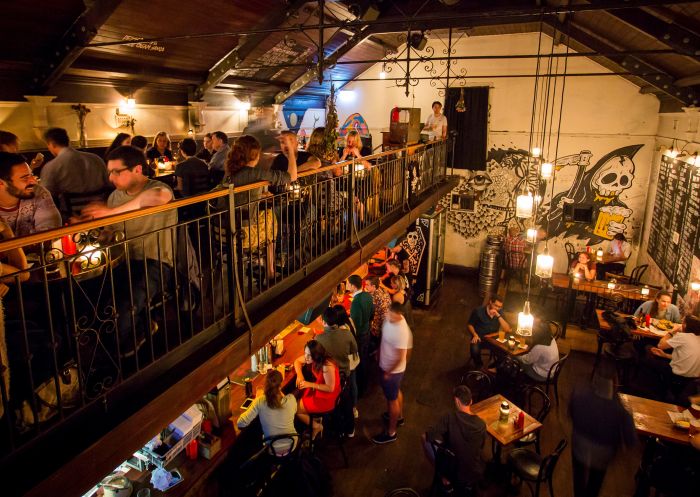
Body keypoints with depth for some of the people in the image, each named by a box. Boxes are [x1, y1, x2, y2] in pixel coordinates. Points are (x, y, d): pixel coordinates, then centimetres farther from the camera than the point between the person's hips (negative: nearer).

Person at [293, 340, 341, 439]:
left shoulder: (327, 366, -33)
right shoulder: (313, 358, -10)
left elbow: (330, 388, -26)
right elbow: (297, 361, 7)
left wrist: (310, 384, -28)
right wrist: (299, 375, -11)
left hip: (327, 398, -8)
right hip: (317, 390, 8)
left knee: (294, 408, -5)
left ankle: (316, 426, 16)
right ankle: (314, 417, 22)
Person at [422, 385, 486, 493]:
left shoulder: (449, 418, -24)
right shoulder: (481, 424, -13)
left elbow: (426, 437, -24)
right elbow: (481, 447, 4)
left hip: (455, 474, -4)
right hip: (476, 475, 4)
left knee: (426, 441, 11)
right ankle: (469, 484, 27)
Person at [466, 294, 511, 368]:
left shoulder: (499, 313, 0)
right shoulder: (478, 311, -8)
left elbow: (507, 330, -10)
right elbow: (469, 325, 1)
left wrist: (498, 316, -20)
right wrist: (475, 335, -18)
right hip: (479, 338, -2)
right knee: (474, 350, -33)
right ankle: (479, 367, -4)